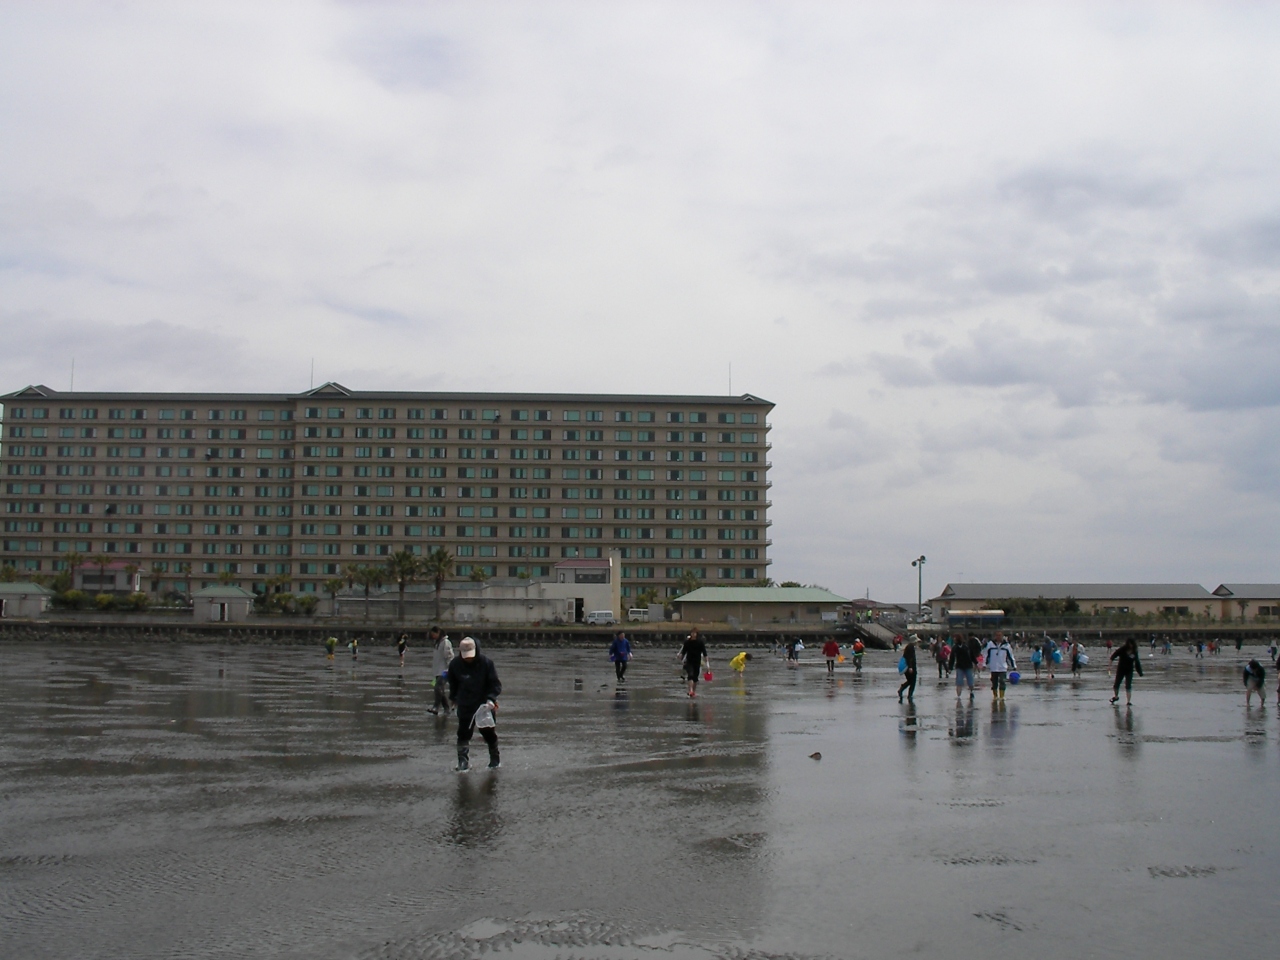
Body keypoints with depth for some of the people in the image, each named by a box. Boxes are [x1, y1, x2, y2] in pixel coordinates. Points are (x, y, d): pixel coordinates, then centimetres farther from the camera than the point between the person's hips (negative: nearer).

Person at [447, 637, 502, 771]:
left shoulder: (486, 663, -14)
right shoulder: (455, 664, -7)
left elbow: (496, 684, -11)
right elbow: (453, 684, 12)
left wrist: (491, 699, -24)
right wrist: (454, 698, 17)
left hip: (485, 705, -1)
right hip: (465, 706, 1)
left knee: (489, 733, 10)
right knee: (463, 734, -3)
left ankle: (495, 760, 26)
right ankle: (463, 762, 4)